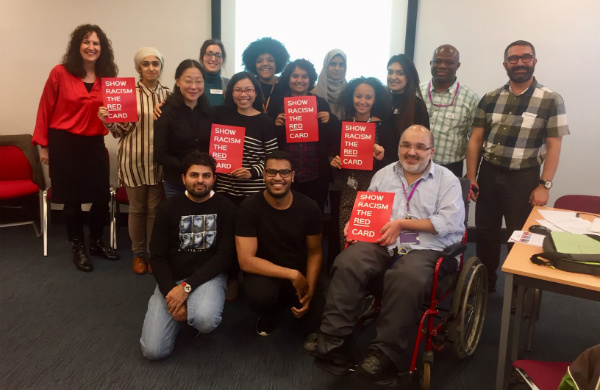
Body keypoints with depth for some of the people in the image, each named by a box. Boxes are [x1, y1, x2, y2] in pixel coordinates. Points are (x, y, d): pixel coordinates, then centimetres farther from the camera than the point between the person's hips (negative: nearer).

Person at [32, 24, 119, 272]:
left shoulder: (109, 76, 2)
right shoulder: (60, 73, -7)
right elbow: (46, 110, -1)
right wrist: (43, 144, 0)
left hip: (95, 144, 3)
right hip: (64, 143, -3)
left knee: (102, 197, 4)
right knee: (72, 199, 5)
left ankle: (96, 243, 27)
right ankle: (78, 249, 22)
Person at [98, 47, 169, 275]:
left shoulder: (167, 95, 4)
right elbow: (122, 130, -4)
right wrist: (108, 121, -22)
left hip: (159, 161, 2)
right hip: (134, 160, -2)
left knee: (155, 209, 9)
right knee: (137, 209, 10)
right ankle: (138, 254, 26)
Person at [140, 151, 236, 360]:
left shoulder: (225, 208, -5)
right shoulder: (168, 207, 0)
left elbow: (225, 256, -10)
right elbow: (157, 257, -1)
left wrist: (187, 286, -18)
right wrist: (171, 291, -16)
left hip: (208, 276, -2)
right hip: (171, 279, 2)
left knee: (205, 319, -35)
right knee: (153, 350, -10)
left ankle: (197, 312, 3)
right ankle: (182, 309, 18)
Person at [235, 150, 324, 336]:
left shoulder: (309, 207, -10)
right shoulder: (249, 207, -17)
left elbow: (315, 252, 0)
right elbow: (246, 261, -21)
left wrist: (310, 291, -15)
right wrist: (292, 274, -24)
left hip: (300, 274, 3)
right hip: (264, 272, -3)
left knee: (316, 322, -17)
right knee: (261, 296, -37)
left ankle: (286, 301, 19)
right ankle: (268, 313, 5)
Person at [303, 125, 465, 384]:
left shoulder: (447, 180, 7)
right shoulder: (383, 175, 19)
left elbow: (449, 221, -6)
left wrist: (402, 223, -10)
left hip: (424, 248, -3)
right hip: (382, 244, 3)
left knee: (406, 279, -36)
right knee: (347, 264, -26)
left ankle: (385, 353, -25)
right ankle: (333, 340, -22)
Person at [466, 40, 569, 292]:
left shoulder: (551, 100, -5)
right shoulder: (490, 99, 4)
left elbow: (554, 146, -6)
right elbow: (475, 140, 5)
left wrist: (544, 185, -12)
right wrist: (471, 177, 1)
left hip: (524, 178, -3)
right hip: (488, 174, 3)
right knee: (485, 233, 12)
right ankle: (484, 284, 31)